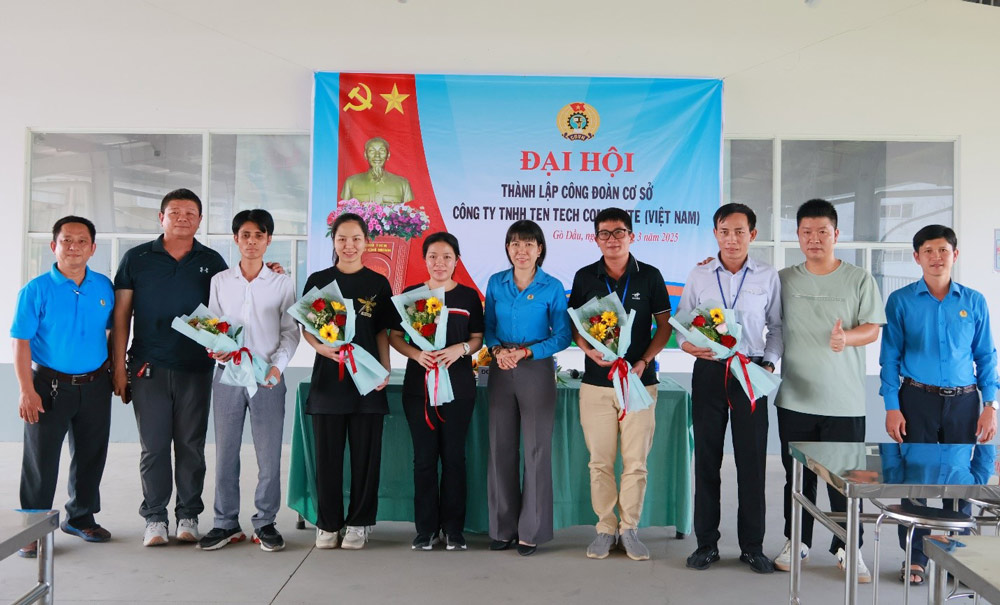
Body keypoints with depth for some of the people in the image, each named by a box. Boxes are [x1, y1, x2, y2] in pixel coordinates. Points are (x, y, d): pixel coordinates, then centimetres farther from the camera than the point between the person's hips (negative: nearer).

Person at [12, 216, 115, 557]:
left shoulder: (104, 287, 3)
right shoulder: (37, 290, -8)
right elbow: (20, 341, -10)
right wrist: (26, 390, -15)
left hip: (95, 385, 4)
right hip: (49, 385, -4)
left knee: (91, 456, 13)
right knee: (41, 459, 2)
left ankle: (81, 517, 31)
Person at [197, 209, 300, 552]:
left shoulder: (282, 283, 4)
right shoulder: (220, 281, 8)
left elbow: (291, 332, 2)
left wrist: (277, 365, -12)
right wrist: (216, 350, -11)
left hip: (267, 377, -1)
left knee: (269, 454, 1)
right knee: (225, 451, 6)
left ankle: (265, 523, 15)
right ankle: (226, 523, 18)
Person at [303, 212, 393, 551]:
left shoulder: (378, 284, 7)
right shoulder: (318, 281, 6)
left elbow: (382, 332, 9)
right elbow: (306, 328, 6)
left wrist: (385, 370, -4)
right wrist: (322, 348, -14)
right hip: (328, 377, 0)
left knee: (365, 453, 4)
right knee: (328, 454, 5)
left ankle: (359, 523, 16)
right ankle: (328, 524, 18)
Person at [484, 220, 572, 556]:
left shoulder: (552, 288, -3)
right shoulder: (496, 283, 6)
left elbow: (562, 337, -4)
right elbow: (488, 326, 10)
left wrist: (525, 352, -14)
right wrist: (498, 350, -10)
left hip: (537, 371, -3)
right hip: (501, 371, 3)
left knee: (536, 449, 1)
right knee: (500, 448, 5)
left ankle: (532, 530, 13)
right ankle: (503, 527, 17)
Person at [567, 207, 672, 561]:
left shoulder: (650, 276, 3)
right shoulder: (585, 277, 5)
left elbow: (664, 325, 6)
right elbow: (574, 324, 9)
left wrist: (645, 361, -9)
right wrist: (590, 350, -11)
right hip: (596, 383, 1)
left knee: (636, 462, 3)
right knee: (600, 462, 4)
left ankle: (629, 529, 17)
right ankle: (605, 529, 17)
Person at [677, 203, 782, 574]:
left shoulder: (768, 277, 4)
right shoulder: (698, 276, 5)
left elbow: (776, 327, 9)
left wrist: (769, 363, -5)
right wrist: (688, 345, -12)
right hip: (709, 372, 1)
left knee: (752, 460, 3)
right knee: (707, 458, 6)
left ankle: (752, 545, 16)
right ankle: (706, 543, 18)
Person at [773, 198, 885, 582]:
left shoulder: (859, 279, 2)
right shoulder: (783, 280, 7)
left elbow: (872, 329, -3)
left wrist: (846, 337, -22)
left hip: (844, 401, -2)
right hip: (795, 398, 2)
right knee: (797, 476, 11)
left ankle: (848, 547, 17)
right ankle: (797, 541, 25)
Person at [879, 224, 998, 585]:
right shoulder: (901, 301, 0)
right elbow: (890, 356, -1)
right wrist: (891, 407, -7)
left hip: (963, 402, 2)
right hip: (918, 400, -1)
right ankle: (915, 557, 15)